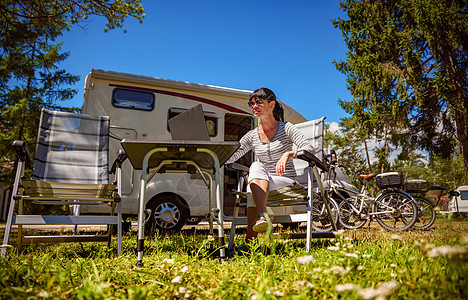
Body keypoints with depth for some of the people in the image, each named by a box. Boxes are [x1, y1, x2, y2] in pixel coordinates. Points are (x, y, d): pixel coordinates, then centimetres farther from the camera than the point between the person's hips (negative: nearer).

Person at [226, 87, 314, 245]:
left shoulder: (286, 128, 3)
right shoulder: (252, 136, 11)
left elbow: (309, 149, -11)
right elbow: (230, 157, 3)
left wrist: (288, 154, -29)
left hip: (286, 182, -3)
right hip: (261, 182, 3)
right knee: (256, 166, -29)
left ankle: (250, 237, -42)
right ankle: (263, 216, -43)